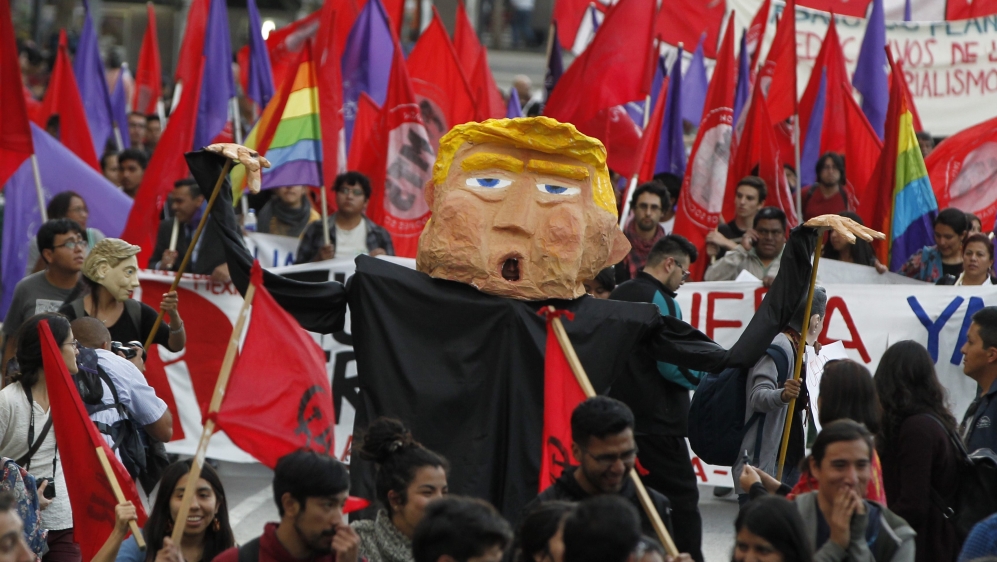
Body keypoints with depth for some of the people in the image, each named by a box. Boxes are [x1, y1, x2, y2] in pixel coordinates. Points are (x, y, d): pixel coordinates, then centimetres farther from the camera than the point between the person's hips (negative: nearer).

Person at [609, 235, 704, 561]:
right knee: (681, 496, -6)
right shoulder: (659, 300, -13)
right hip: (656, 421, -9)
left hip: (619, 414, 9)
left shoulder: (619, 295, 13)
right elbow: (671, 366, -19)